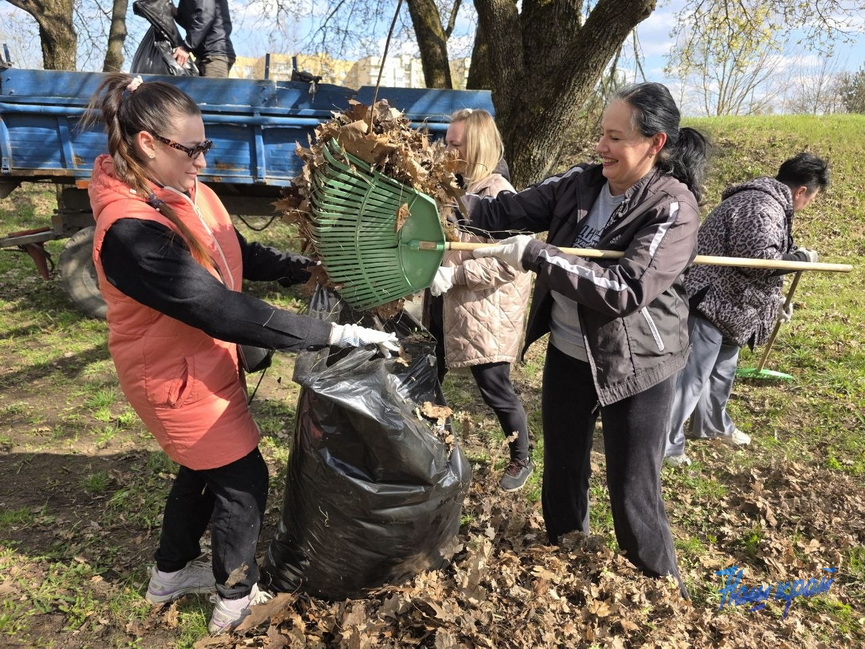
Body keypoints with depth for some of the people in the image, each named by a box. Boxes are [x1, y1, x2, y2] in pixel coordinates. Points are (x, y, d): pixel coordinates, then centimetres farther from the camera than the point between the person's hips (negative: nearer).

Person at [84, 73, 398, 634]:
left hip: (209, 363, 9)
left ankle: (171, 573, 47)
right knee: (243, 480, 6)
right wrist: (333, 333, -35)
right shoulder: (131, 232, -31)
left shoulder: (189, 193, -5)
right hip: (180, 379, -9)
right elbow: (225, 312, -36)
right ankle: (237, 600, 29)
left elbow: (241, 256, 8)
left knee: (202, 468, 24)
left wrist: (309, 270, -7)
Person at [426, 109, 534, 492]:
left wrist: (453, 275, -24)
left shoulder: (499, 195, -18)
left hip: (486, 312, -7)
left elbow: (509, 263, -25)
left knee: (495, 389, 5)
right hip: (446, 306, 8)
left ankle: (522, 461, 29)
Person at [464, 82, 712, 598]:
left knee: (633, 500, 2)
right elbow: (507, 211, -4)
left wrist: (536, 255, -32)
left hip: (635, 368, -6)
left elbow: (625, 289, -31)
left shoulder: (673, 208, -20)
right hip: (567, 355, 6)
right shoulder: (581, 183, -3)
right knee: (562, 474, 21)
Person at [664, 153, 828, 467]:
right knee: (692, 375, -6)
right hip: (712, 300, -11)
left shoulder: (765, 200, 16)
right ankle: (664, 442, 4)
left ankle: (712, 425, 41)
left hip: (727, 303, 11)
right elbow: (757, 259, -28)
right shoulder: (764, 208, -19)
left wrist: (776, 300, 26)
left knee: (722, 370, 23)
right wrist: (800, 258, -11)